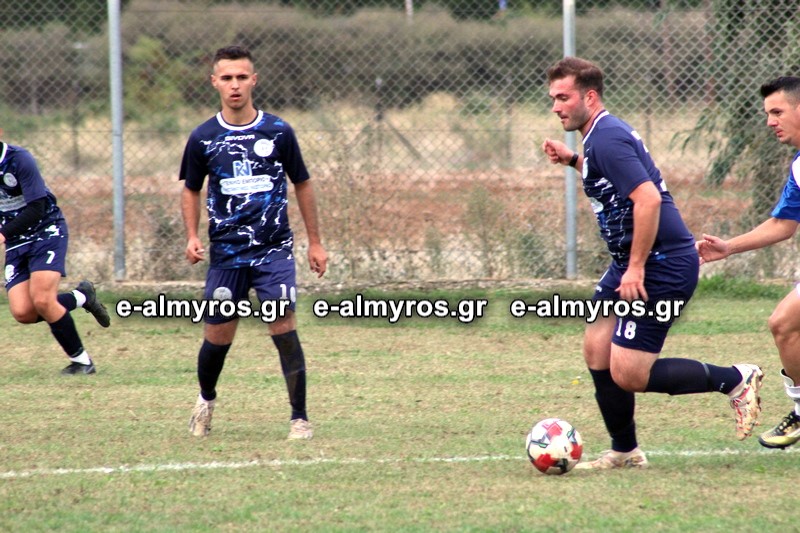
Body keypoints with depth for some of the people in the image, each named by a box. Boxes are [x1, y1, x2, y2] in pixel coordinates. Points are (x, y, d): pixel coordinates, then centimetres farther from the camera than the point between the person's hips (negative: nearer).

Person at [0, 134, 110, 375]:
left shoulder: (20, 159, -19)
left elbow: (37, 209, -23)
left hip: (46, 232, -6)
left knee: (42, 301, -21)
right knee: (22, 312, -11)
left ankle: (81, 360, -3)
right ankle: (81, 297, 14)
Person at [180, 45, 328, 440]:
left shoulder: (278, 132, -2)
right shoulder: (203, 138, 0)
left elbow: (302, 185, 9)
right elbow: (191, 191, 13)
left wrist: (315, 242, 10)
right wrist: (192, 237, -2)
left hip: (274, 249, -1)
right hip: (226, 254, 1)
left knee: (284, 329, -13)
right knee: (217, 337, 6)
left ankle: (299, 418, -6)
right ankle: (206, 401, 35)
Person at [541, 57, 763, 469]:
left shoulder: (607, 139, -19)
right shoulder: (603, 134, 13)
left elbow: (648, 198, -29)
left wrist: (636, 268, -26)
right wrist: (572, 160, 21)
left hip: (663, 265, -10)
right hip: (630, 263, 10)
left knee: (628, 375, -11)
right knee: (596, 350, 8)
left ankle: (735, 380, 2)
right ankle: (624, 452, 17)